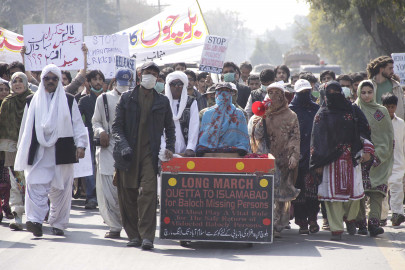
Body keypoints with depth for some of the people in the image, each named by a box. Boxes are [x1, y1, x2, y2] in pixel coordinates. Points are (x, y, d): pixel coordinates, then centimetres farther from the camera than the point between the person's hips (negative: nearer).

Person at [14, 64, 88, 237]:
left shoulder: (68, 101, 10)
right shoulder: (32, 102, 13)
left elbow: (77, 125, 5)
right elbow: (26, 128, 15)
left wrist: (80, 144, -7)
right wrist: (23, 150, 14)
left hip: (61, 152, 0)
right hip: (38, 153, 0)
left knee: (61, 188, 2)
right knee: (36, 186, -14)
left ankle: (57, 223, 14)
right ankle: (35, 221, -23)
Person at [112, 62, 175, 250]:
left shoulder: (162, 102, 12)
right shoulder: (127, 98, 8)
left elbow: (169, 128, 21)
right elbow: (117, 126, 5)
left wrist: (169, 147, 6)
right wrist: (123, 145, -10)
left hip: (150, 154, -1)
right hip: (128, 155, 1)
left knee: (148, 192, -15)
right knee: (127, 195, 2)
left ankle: (147, 236, -18)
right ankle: (134, 235, 13)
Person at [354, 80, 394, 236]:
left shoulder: (382, 112, 12)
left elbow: (388, 137, 9)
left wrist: (378, 156, -2)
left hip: (379, 158, 0)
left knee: (377, 191, -13)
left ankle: (374, 221, -20)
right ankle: (360, 222, 0)